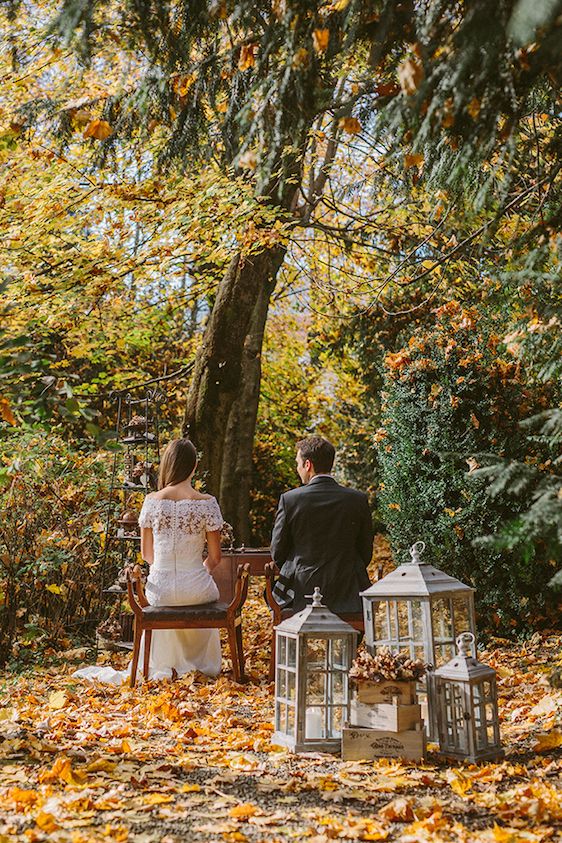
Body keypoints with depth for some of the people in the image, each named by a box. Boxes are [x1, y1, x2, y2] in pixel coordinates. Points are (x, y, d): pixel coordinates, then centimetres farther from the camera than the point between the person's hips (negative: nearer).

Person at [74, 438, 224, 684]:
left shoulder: (152, 501, -6)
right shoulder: (207, 503, -10)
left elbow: (147, 553, 5)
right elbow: (215, 557, -3)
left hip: (160, 588, 1)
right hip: (196, 587, -1)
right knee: (208, 600, 36)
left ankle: (169, 666, 41)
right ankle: (203, 665, 46)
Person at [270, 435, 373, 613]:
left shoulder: (289, 499, -9)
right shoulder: (358, 499, -5)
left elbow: (277, 553, 0)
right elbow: (366, 553, 3)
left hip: (301, 594, -1)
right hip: (346, 591, 1)